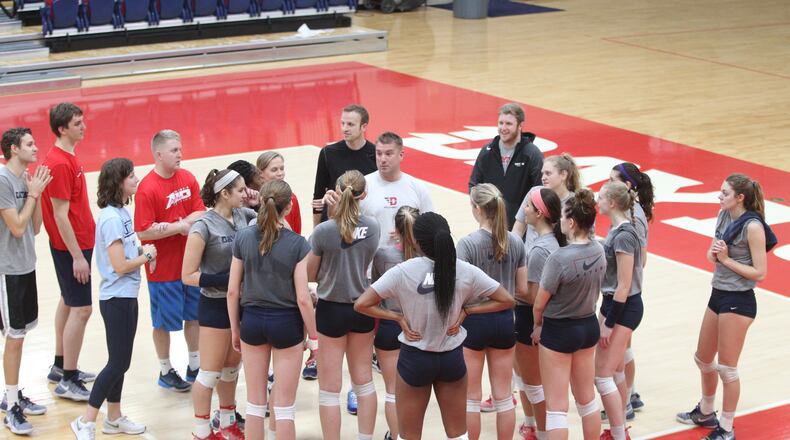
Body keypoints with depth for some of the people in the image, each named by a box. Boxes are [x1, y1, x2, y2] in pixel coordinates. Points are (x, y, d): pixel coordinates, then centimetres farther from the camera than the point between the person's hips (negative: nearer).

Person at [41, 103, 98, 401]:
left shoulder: (67, 157, 8)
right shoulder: (60, 164, -21)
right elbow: (60, 215, -22)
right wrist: (77, 256, -21)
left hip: (78, 242, 10)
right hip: (71, 246, -10)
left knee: (68, 302, 18)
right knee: (81, 309, -7)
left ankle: (61, 367, 30)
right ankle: (68, 381, -2)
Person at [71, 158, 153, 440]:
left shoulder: (121, 213, 8)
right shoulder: (111, 218, -20)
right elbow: (120, 266, -22)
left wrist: (142, 252, 0)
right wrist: (146, 255, -7)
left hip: (127, 297, 9)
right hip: (116, 299, -9)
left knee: (121, 361, 16)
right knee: (118, 362, -4)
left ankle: (114, 417, 26)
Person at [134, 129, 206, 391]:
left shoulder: (187, 178, 1)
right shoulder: (148, 188, -18)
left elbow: (200, 212, 2)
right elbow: (143, 231, -21)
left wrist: (185, 223, -18)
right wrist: (178, 227, -18)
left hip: (191, 262, 6)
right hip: (163, 268, -6)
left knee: (194, 315, 16)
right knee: (164, 321, 7)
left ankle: (195, 367, 31)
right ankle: (166, 372, 22)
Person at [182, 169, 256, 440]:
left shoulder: (243, 215, -1)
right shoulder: (204, 227, -17)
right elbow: (188, 276, -15)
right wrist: (224, 280, -21)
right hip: (215, 306, -6)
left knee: (232, 366, 19)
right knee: (211, 372, 5)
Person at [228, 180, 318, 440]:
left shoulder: (243, 238, -6)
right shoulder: (297, 244, -13)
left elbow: (233, 291, -2)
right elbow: (302, 298, -12)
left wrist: (235, 329, 12)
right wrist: (313, 336, 0)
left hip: (252, 320, 3)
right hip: (286, 322, -3)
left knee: (255, 404, 15)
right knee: (284, 408, 7)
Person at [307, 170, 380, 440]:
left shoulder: (323, 231, -20)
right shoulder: (372, 227, -9)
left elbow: (310, 275, -7)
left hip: (331, 310, -4)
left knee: (330, 388, 5)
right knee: (364, 381, 18)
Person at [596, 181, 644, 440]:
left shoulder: (623, 236, -21)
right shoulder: (617, 230, 7)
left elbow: (623, 287, -21)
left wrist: (609, 323, -17)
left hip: (623, 308, -10)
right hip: (612, 303, 10)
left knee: (603, 375, -7)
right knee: (616, 373, 18)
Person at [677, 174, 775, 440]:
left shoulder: (752, 226, -19)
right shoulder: (723, 216, 4)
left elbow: (760, 273, -19)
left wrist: (726, 259, -19)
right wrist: (714, 253, -9)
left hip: (738, 301, -9)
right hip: (718, 295, 9)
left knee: (726, 368, 1)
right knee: (703, 359, 21)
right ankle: (706, 413, 42)